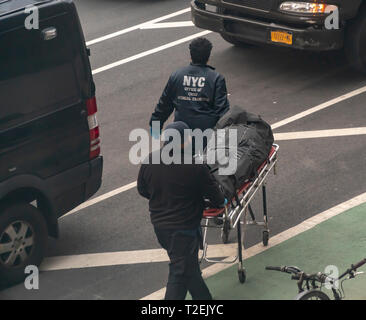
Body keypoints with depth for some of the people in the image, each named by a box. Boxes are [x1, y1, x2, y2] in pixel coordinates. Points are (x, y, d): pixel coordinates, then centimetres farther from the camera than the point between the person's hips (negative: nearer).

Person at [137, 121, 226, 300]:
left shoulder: (149, 161, -5)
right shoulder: (195, 168, -23)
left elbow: (142, 190, 9)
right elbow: (213, 192, -9)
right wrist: (220, 202, 13)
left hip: (158, 224, 7)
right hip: (183, 228, -7)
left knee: (189, 266, 23)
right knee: (180, 272, 1)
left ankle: (203, 298, 38)